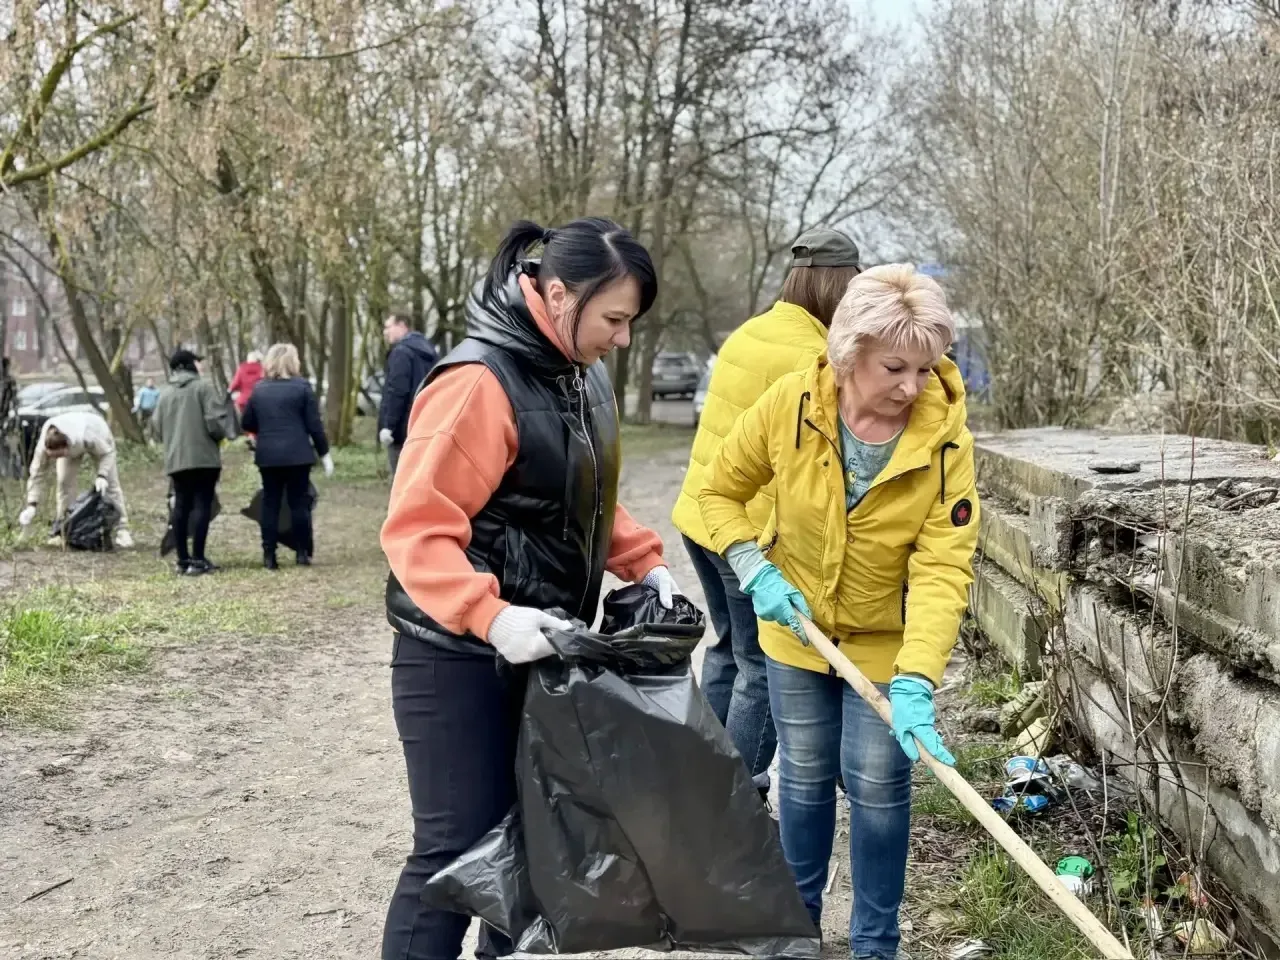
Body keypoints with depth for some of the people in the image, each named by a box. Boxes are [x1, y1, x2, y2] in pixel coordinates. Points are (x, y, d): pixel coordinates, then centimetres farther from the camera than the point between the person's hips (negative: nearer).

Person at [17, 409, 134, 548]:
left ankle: (122, 530, -6)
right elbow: (36, 473, -29)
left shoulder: (87, 437, -47)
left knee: (109, 483, -9)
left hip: (100, 441, -3)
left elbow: (108, 453, -29)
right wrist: (31, 506, -34)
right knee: (64, 482, -11)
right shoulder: (43, 445, -38)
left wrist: (102, 476, -44)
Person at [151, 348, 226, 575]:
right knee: (202, 504, -5)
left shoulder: (165, 393, 12)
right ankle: (197, 560, -9)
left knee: (181, 506, 10)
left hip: (175, 459, 6)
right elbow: (215, 422, -15)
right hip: (204, 457, -6)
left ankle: (183, 559, 13)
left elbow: (156, 428, 11)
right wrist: (220, 435, 6)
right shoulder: (203, 387, -6)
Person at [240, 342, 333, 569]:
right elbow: (314, 425, -5)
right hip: (297, 454, -3)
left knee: (270, 503, 6)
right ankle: (302, 553, 5)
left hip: (267, 455, 3)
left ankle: (269, 555, 4)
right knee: (299, 502, 4)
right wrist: (324, 453, 2)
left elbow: (247, 423, 11)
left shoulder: (259, 390, 7)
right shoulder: (302, 387, -4)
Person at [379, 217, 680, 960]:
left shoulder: (584, 375, 7)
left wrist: (647, 564, 7)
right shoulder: (481, 381, -21)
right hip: (459, 657, -8)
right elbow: (416, 528, -26)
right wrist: (490, 617, -38)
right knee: (458, 846, -3)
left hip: (542, 648, 9)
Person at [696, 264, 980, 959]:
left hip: (887, 642, -1)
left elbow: (943, 570, -27)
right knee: (804, 777, 16)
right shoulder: (789, 404, -20)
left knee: (877, 789, 6)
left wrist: (916, 681, -37)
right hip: (796, 628, 2)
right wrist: (755, 569, -19)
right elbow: (719, 491, -5)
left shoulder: (945, 438, -24)